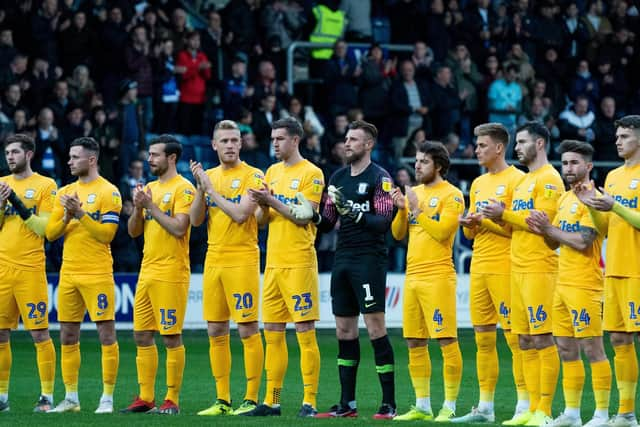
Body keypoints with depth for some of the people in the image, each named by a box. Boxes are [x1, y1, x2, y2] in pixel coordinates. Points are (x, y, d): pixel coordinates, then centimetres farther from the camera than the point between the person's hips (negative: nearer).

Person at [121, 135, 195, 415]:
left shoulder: (183, 188, -7)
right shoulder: (149, 188, 15)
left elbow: (178, 228, -19)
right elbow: (134, 232, 15)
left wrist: (151, 205, -14)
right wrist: (138, 207, -2)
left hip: (170, 273, -8)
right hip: (147, 272, 8)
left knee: (171, 337, -5)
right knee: (142, 336, 8)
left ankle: (172, 400, 0)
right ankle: (145, 398, 14)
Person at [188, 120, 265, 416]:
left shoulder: (252, 176, -5)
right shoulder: (209, 175, 13)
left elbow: (240, 214, -18)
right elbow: (195, 220, 7)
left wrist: (212, 189, -12)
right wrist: (200, 187, -6)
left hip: (242, 260, -6)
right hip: (214, 259, 6)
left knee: (247, 330, -6)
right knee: (216, 332, 7)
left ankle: (251, 398, -2)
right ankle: (223, 400, 13)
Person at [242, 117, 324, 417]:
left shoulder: (311, 173, -6)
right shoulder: (272, 172, 16)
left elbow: (304, 217, -13)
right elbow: (262, 220, 15)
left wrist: (272, 201, -16)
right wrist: (261, 204, -5)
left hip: (299, 263, -7)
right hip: (274, 262, 7)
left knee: (305, 331, -7)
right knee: (272, 333, 8)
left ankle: (309, 401, -6)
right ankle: (271, 401, 13)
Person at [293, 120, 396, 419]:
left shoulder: (379, 178, -6)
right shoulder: (338, 178, 15)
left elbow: (384, 222, -13)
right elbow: (328, 222, 18)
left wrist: (353, 213, -23)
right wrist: (313, 216, -2)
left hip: (369, 260, -7)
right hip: (343, 260, 7)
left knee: (375, 329, -9)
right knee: (344, 330, 8)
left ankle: (389, 403, -5)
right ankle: (347, 404, 14)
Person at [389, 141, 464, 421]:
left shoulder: (451, 195, -5)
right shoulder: (414, 193, 16)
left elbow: (442, 232, -16)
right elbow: (398, 233, 15)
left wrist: (417, 209, -13)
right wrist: (402, 209, -1)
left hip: (438, 276, -8)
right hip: (413, 276, 8)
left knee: (447, 341, -7)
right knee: (415, 344, 8)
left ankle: (449, 407, -4)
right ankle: (422, 406, 14)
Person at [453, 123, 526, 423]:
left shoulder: (516, 180, -7)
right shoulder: (478, 184, 19)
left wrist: (483, 220, -15)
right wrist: (468, 225, 1)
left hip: (504, 268, -8)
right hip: (479, 267, 8)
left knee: (515, 337, -8)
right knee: (483, 339, 8)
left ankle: (524, 406, -6)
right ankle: (485, 407, 12)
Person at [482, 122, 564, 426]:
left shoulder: (548, 179, -8)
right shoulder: (523, 181, 21)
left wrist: (505, 214, -11)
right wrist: (498, 218, 5)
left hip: (539, 268, -10)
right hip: (518, 267, 10)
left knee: (542, 339, -9)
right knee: (525, 341, 8)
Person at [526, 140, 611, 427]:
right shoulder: (565, 199, 16)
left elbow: (583, 242, -19)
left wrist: (550, 229, -10)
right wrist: (543, 231, -2)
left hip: (584, 285, -9)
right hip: (563, 283, 9)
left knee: (592, 349, -7)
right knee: (567, 351, 10)